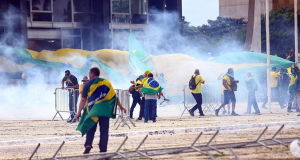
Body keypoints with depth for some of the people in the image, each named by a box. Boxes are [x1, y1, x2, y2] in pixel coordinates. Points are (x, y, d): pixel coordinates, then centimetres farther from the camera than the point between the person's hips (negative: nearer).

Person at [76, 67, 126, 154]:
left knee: (91, 129, 8)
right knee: (104, 130, 5)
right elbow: (114, 96, 7)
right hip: (105, 109, 2)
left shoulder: (88, 84, 1)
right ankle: (103, 149, 3)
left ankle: (88, 144, -15)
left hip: (92, 110, -2)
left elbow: (83, 100, -3)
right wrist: (120, 106, 14)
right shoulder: (106, 83, 9)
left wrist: (79, 112, 0)